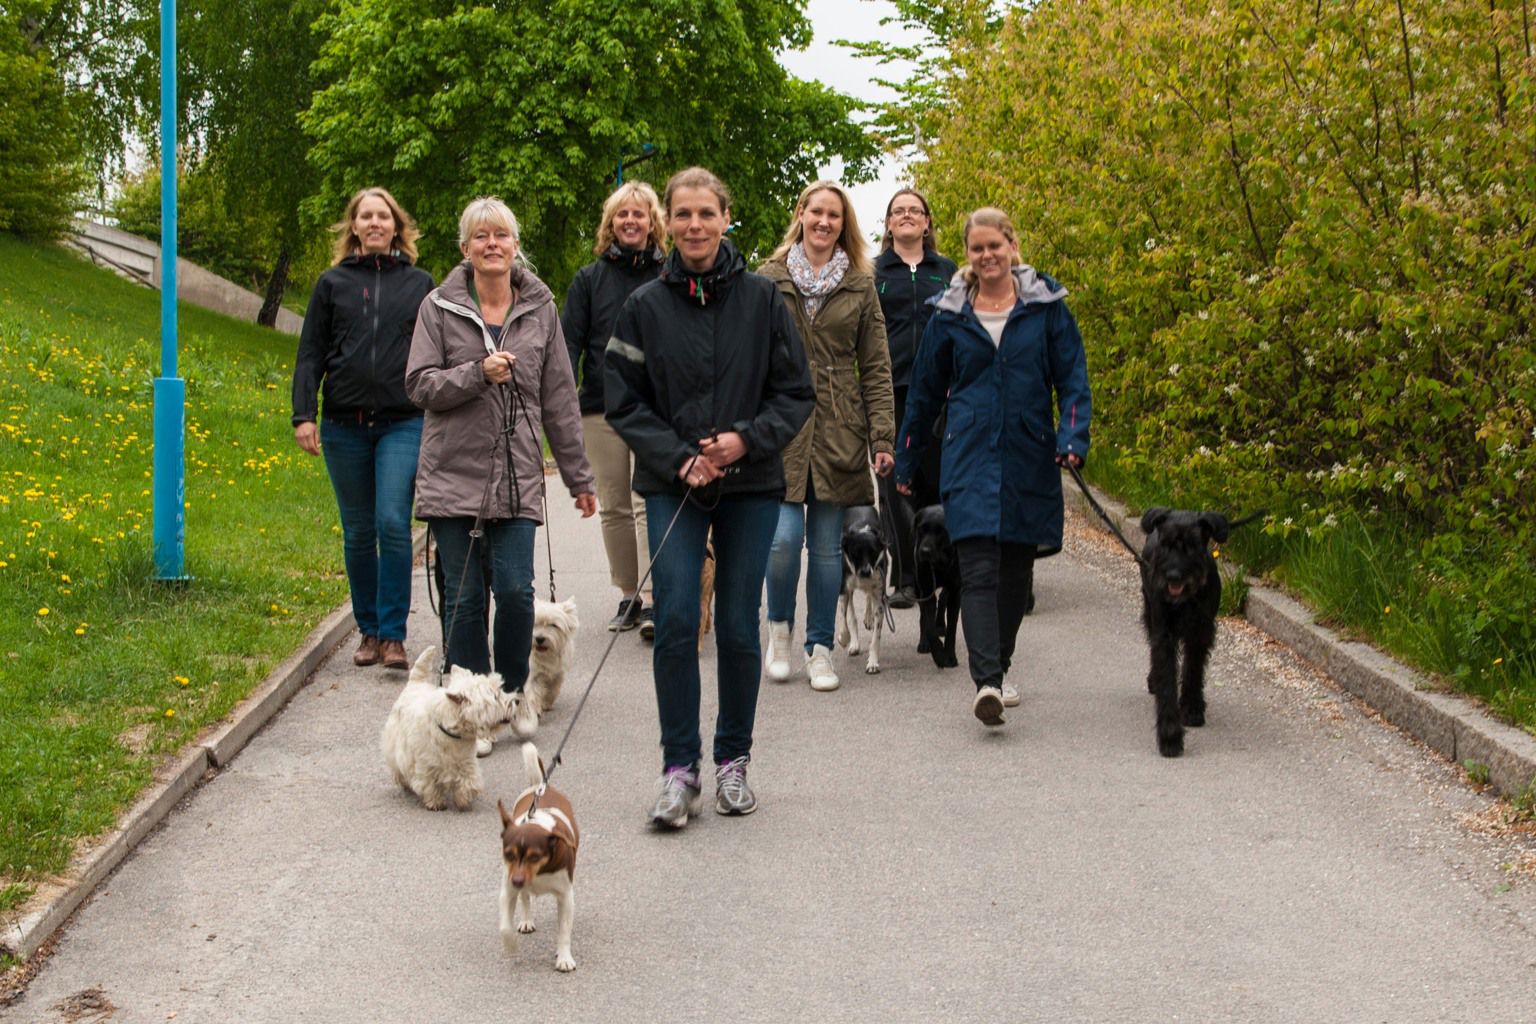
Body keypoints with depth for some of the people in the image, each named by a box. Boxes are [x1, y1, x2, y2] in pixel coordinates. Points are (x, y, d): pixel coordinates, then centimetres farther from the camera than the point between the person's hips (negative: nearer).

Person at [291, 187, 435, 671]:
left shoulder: (420, 284, 9)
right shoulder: (333, 283, 9)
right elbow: (310, 354, 8)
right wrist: (304, 415, -4)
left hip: (403, 423, -1)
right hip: (344, 425, 1)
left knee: (393, 523, -13)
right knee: (358, 532, 6)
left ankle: (394, 635, -7)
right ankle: (369, 631, 17)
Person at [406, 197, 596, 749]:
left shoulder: (540, 309, 8)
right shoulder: (440, 307, 3)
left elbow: (559, 399, 11)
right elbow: (419, 385, -2)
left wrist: (579, 477, 11)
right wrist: (479, 374, -17)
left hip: (516, 479, 1)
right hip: (454, 474, -1)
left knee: (515, 590, -8)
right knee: (463, 596, 1)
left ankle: (512, 694, 14)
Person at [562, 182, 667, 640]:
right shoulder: (590, 279, 9)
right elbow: (569, 341, 5)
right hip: (602, 406, 3)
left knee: (648, 502, -12)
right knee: (613, 507, 7)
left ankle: (651, 601, -15)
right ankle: (628, 596, 18)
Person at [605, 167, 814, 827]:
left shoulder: (761, 299, 0)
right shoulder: (645, 306, 1)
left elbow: (795, 393, 3)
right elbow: (623, 402, 3)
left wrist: (747, 439, -13)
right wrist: (678, 458, -10)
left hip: (750, 486, 0)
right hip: (672, 486, 0)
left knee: (739, 626, 5)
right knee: (675, 623, -9)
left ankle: (734, 761, 18)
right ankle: (679, 768, -2)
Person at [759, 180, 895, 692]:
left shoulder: (860, 286, 9)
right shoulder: (769, 279, 6)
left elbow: (876, 367, 8)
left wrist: (882, 438, 0)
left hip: (838, 432, 1)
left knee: (827, 544, 5)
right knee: (785, 536, -12)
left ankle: (819, 648, 16)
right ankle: (779, 624, 14)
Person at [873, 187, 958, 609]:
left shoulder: (946, 271, 14)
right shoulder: (874, 272, 9)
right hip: (890, 390, -1)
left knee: (938, 480, 0)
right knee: (896, 484, -2)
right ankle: (905, 579, 2)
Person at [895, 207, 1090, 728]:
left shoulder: (1047, 307, 4)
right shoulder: (951, 315, 7)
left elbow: (1072, 379, 3)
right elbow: (925, 390, 15)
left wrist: (1072, 436, -13)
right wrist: (905, 460, 17)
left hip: (1029, 459, 1)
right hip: (970, 457, -1)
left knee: (1016, 569, 9)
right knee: (979, 569, -14)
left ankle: (997, 669, 26)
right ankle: (986, 682, -24)